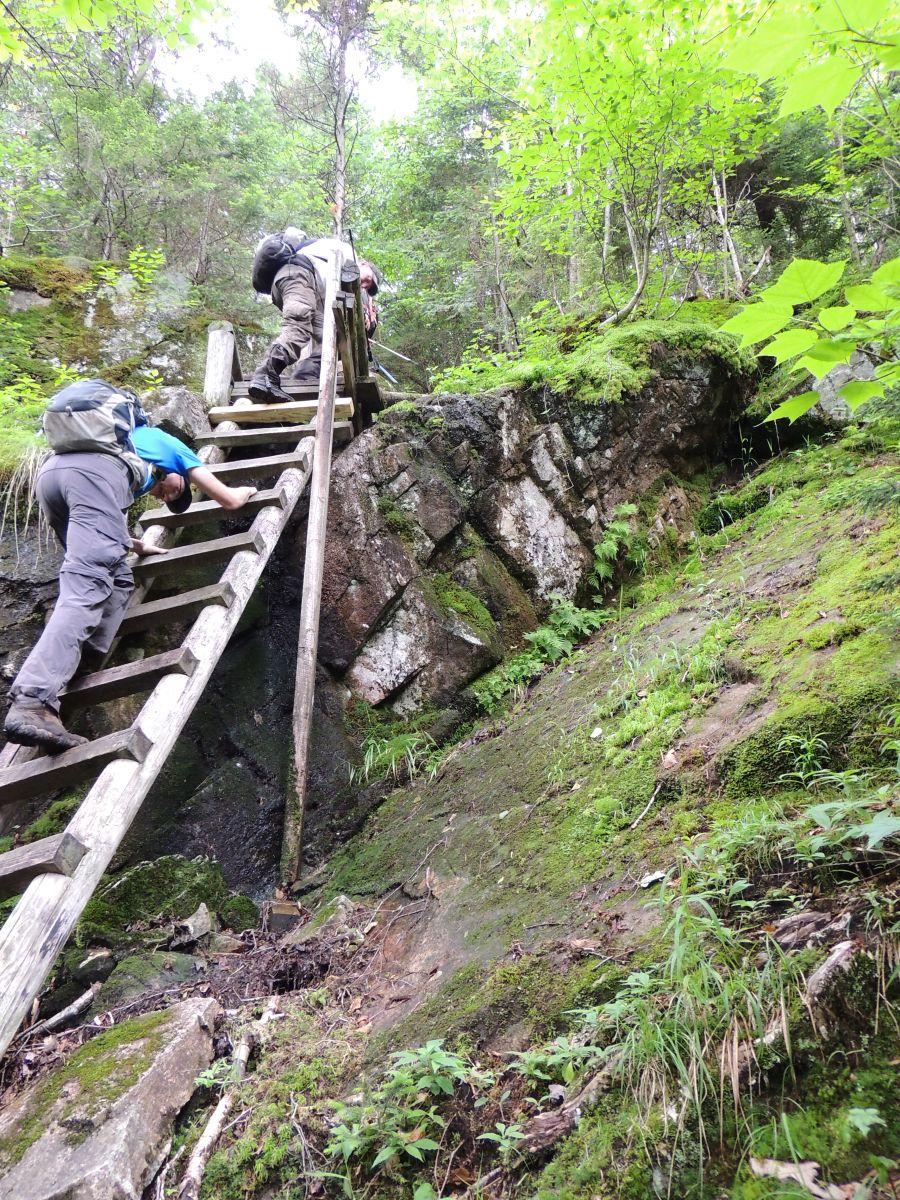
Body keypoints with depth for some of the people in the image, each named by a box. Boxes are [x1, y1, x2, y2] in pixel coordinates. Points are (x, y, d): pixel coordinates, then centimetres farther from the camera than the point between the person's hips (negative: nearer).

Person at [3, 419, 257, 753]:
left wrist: (138, 546, 61)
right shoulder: (173, 447, 34)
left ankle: (79, 672, -4)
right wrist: (247, 490, 58)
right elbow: (229, 500, 35)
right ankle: (32, 703, -37)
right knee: (87, 586, -21)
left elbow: (96, 525, 47)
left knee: (116, 581, 14)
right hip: (94, 472, -7)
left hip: (50, 471, 8)